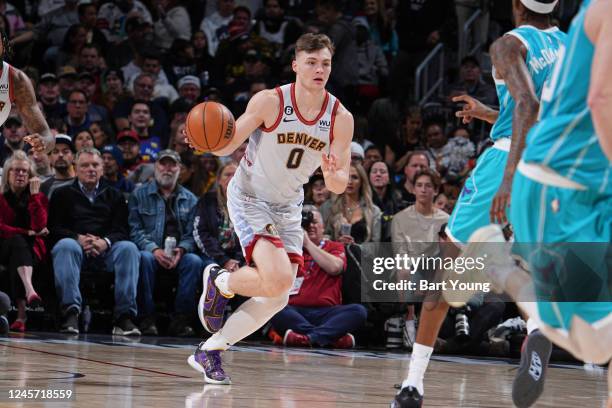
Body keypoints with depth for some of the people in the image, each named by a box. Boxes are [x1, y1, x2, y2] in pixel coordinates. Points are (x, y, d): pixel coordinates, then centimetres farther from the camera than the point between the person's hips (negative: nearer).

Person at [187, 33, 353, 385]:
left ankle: (210, 351, 17)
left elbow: (341, 185, -7)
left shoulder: (341, 119, -11)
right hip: (249, 197, -5)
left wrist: (332, 175, -31)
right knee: (277, 280, -25)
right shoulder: (270, 101, -20)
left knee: (277, 300, 1)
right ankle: (219, 281, 6)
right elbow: (227, 147, -16)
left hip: (288, 207, 5)